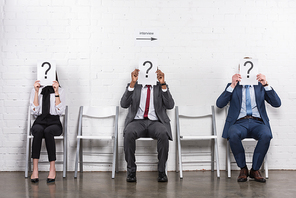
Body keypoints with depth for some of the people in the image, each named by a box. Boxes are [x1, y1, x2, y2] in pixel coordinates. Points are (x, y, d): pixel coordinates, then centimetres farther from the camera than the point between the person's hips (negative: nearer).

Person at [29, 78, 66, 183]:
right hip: (39, 122, 1)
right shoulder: (35, 90, 11)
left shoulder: (60, 91, 8)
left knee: (48, 131, -36)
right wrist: (36, 92, -6)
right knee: (38, 131, -35)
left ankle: (52, 169, -34)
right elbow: (34, 111, -2)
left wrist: (56, 92, -9)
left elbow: (60, 111, -5)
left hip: (54, 123, -1)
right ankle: (35, 169, -38)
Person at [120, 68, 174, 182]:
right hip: (137, 121, 0)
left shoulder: (161, 87, 15)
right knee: (129, 133, -34)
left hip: (155, 122, 0)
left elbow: (170, 105, -1)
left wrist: (163, 84, -9)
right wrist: (133, 83, -11)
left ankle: (161, 171, -20)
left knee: (163, 134, -34)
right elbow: (124, 104, -4)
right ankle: (131, 170, -20)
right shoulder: (133, 86, 14)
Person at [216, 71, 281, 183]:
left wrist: (266, 85, -5)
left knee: (266, 135, -34)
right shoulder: (232, 86, 16)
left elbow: (277, 103, 5)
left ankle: (255, 170, -15)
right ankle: (243, 169, -15)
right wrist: (232, 85, -8)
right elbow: (219, 104, -1)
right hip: (239, 123, -1)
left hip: (257, 123, 1)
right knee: (233, 135, -36)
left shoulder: (260, 86, 18)